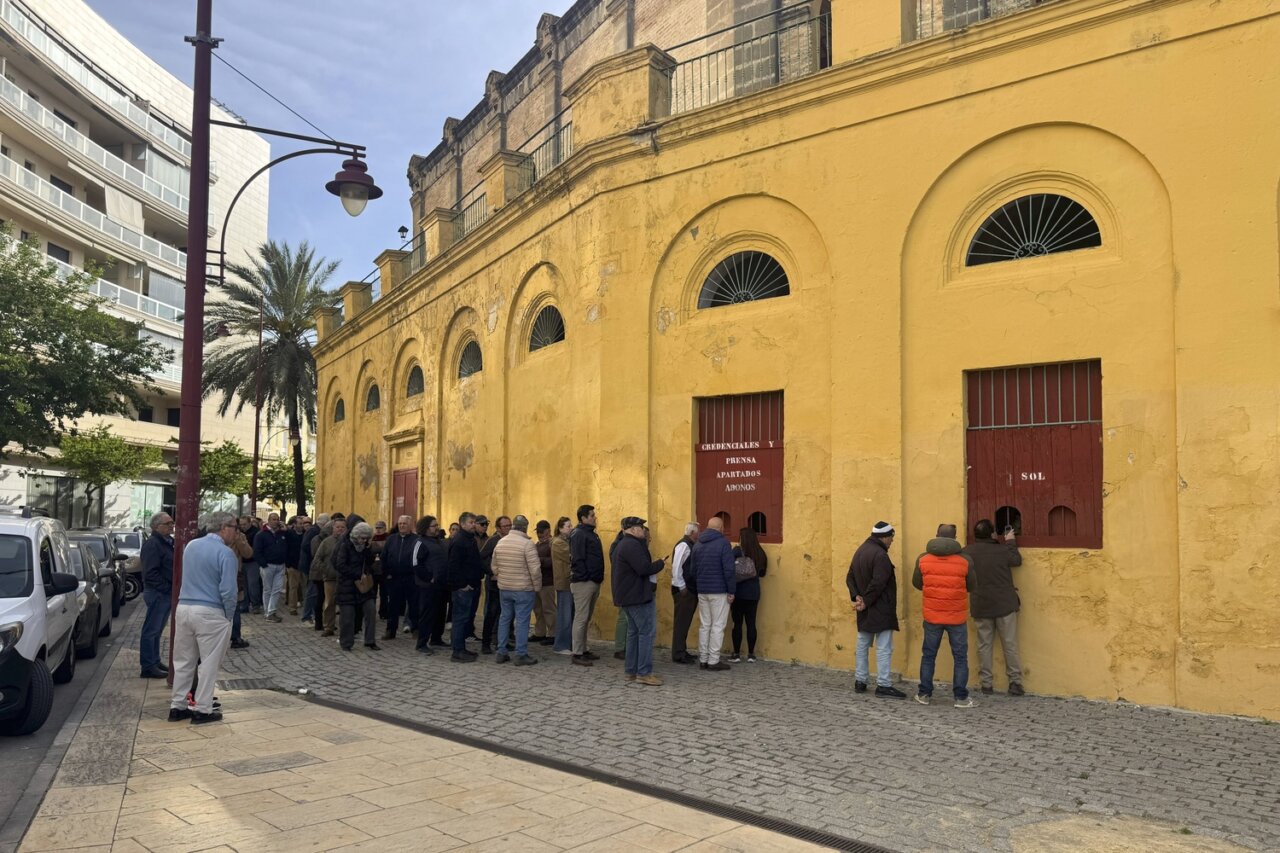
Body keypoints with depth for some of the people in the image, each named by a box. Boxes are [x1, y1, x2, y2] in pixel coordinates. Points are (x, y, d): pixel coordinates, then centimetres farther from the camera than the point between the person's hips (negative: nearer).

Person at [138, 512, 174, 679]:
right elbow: (151, 573, -22)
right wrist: (168, 588, -21)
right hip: (157, 593, -10)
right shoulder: (152, 544, -15)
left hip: (166, 593, 10)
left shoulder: (168, 542, 15)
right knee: (151, 630, -3)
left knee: (157, 630, 17)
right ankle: (148, 667, 2)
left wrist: (172, 589, 11)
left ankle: (155, 662, 25)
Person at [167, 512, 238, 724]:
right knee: (209, 663, 4)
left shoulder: (190, 546, 8)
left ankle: (177, 706, 22)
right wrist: (228, 615, -3)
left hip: (183, 608, 7)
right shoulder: (225, 553, -14)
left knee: (183, 661, 16)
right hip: (210, 613, -7)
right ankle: (202, 710, 7)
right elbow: (228, 590, -17)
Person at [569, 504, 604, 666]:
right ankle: (577, 654, -1)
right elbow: (577, 559, -19)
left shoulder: (590, 533, 17)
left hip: (593, 582, 10)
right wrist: (584, 578, -20)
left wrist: (598, 578, 15)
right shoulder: (578, 534, -13)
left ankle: (584, 650, 24)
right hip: (583, 582, -9)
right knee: (581, 618, -6)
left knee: (586, 618, 15)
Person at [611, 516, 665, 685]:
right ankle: (644, 673, -7)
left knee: (634, 632, 14)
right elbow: (644, 568, -24)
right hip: (638, 596, -11)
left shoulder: (621, 546, 18)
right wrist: (660, 563, -10)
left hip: (626, 596, 11)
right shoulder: (632, 545, -17)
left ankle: (630, 671, 17)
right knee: (647, 632, -7)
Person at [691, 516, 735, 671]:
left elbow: (693, 569, 14)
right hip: (719, 591, -6)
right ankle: (713, 661, 0)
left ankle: (703, 659, 14)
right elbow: (729, 570, -15)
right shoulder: (723, 543, -11)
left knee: (704, 625, 12)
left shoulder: (698, 544, 10)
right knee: (717, 626, -1)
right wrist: (731, 591, -9)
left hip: (702, 591, 6)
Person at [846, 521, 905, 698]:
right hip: (880, 610, -9)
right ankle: (883, 685, -4)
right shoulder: (880, 555, -18)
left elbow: (850, 578, 10)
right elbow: (878, 584, -24)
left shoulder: (860, 551, 12)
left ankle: (860, 681, 20)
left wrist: (856, 596, -2)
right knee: (884, 648, -4)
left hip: (865, 611, 9)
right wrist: (866, 602, -16)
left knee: (863, 645, 15)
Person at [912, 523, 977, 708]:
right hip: (957, 617, -1)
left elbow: (916, 584, 6)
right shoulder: (965, 560, -9)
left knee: (928, 655, 13)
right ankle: (960, 697, 10)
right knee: (960, 658, 9)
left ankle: (924, 694, 17)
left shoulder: (923, 559, -5)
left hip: (932, 616, 2)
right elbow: (971, 587, 1)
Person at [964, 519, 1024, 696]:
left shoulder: (967, 552, -5)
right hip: (1004, 605, -2)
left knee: (984, 645, 9)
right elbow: (1017, 561, 7)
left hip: (980, 606, 2)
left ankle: (985, 683, 10)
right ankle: (1015, 682, 8)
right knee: (1010, 645, 6)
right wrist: (1011, 542, 19)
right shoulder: (1002, 550, -13)